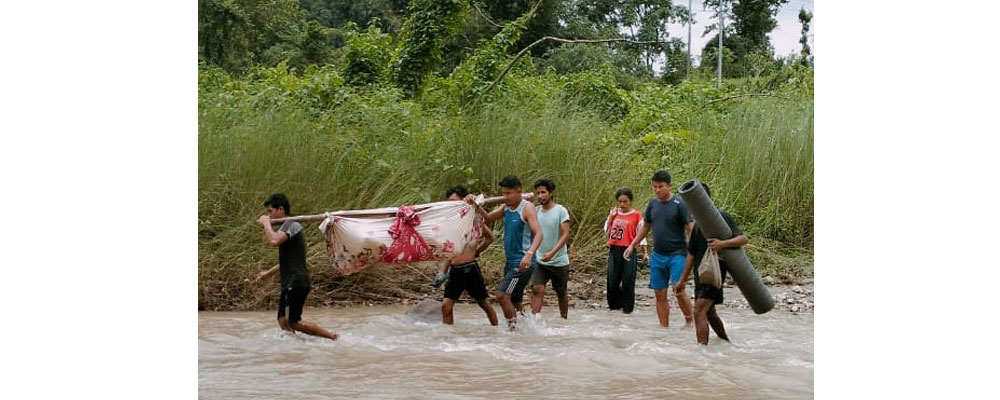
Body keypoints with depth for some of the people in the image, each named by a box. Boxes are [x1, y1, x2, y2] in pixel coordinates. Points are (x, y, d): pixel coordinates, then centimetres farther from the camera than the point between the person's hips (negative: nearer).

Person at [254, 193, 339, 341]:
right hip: (290, 283, 10)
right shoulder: (287, 227, 20)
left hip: (296, 283, -10)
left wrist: (266, 224, -16)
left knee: (293, 323, -10)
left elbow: (274, 241, -32)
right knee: (283, 321, 7)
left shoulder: (293, 226, -13)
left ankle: (333, 337, -5)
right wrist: (269, 273, 30)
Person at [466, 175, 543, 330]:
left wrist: (529, 254, -39)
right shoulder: (506, 208, 12)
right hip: (510, 261, 9)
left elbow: (538, 234, -23)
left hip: (523, 263, -9)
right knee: (514, 301, 13)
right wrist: (476, 205, -3)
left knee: (502, 295, -18)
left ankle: (514, 327, -13)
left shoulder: (526, 208, -13)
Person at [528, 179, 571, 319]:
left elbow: (566, 235, -17)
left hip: (559, 261, -3)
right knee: (537, 289, -16)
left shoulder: (560, 210, -10)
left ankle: (564, 320, 28)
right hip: (539, 261, 3)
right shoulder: (535, 211, 4)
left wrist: (552, 253, -28)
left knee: (561, 294, 11)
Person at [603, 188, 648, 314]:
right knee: (612, 280, 4)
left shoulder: (636, 216, 0)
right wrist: (611, 216, 2)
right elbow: (607, 231, 10)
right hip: (614, 250, 4)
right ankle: (614, 304, 20)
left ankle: (627, 307, 8)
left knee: (628, 280, -2)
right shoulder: (614, 213, 12)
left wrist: (645, 252, -1)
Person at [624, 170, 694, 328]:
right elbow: (645, 227, 21)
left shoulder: (679, 204, -8)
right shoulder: (652, 204, 9)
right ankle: (664, 327, 12)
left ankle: (689, 320, 5)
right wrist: (632, 246, 19)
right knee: (660, 294, 5)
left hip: (677, 254, -6)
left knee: (678, 290, -16)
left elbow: (690, 228, -9)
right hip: (657, 255, 6)